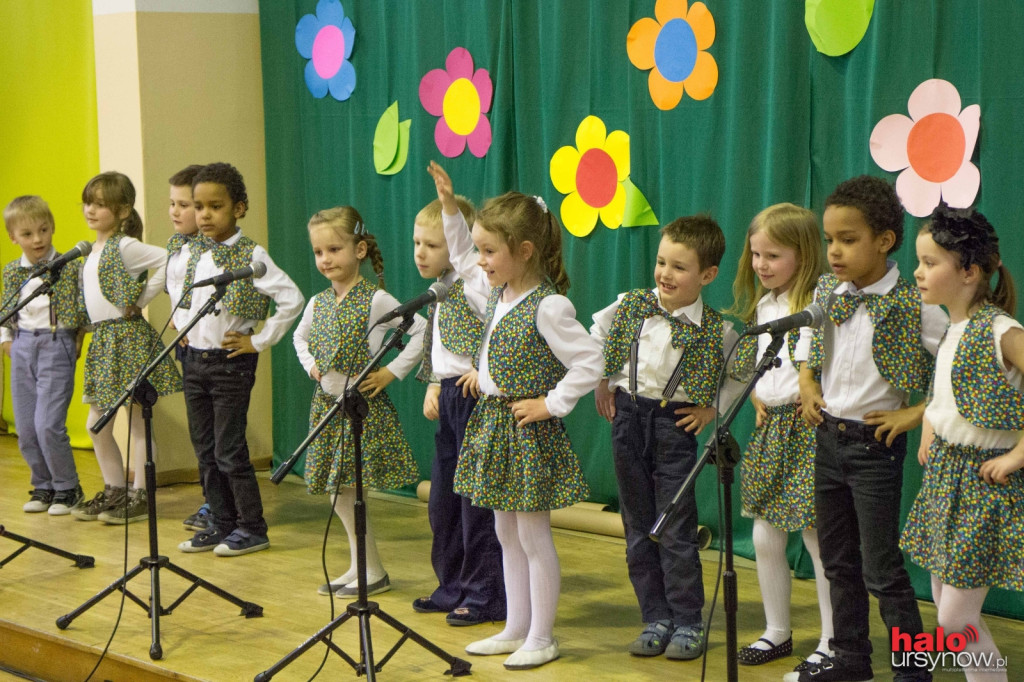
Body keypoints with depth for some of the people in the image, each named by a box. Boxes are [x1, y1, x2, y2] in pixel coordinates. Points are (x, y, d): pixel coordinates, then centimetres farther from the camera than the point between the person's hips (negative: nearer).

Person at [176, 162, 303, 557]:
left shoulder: (251, 256, -12)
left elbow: (291, 300, -20)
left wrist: (259, 341, -15)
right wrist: (186, 327, 13)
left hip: (230, 362, -7)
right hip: (194, 358, 7)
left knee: (229, 450, -3)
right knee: (205, 449, 10)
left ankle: (252, 528, 8)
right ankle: (222, 523, 21)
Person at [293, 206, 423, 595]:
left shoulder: (376, 301, -12)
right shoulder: (317, 303, 7)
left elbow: (422, 331, -15)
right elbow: (300, 336, 27)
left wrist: (392, 372, -15)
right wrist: (310, 365, 10)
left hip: (363, 403, -7)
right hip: (327, 403, 7)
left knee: (347, 487, -7)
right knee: (336, 490, 9)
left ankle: (373, 573, 5)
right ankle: (361, 566, 21)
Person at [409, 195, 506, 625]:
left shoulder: (473, 286, -16)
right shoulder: (440, 291, 14)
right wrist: (434, 387, 11)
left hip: (475, 396, -10)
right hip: (448, 399, 10)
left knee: (476, 499, -4)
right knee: (442, 499, 14)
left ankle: (486, 596, 5)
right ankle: (453, 588, 26)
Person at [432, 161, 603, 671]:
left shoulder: (548, 306, -20)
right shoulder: (497, 291, 5)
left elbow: (589, 363, -23)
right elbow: (461, 260, 25)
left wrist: (552, 404, -19)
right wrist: (449, 207, 17)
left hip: (528, 430, -9)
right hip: (492, 422, 9)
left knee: (533, 535, 0)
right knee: (506, 533, 15)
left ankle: (542, 638, 10)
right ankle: (516, 629, 25)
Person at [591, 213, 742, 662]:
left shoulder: (715, 330, -9)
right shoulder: (630, 305, -2)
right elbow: (597, 334, 16)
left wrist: (714, 409, -3)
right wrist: (601, 382, 11)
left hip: (674, 426, -3)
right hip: (628, 419, 4)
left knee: (676, 531, -1)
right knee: (638, 530, 8)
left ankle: (687, 623, 10)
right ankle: (656, 619, 18)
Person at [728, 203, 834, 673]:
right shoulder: (761, 305, 11)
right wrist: (758, 398, 10)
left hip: (806, 429, -8)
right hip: (768, 427, 8)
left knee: (817, 537, -1)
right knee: (765, 538, 12)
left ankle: (832, 642, 10)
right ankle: (776, 632, 26)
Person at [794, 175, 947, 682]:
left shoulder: (913, 306, -17)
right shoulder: (825, 293, 2)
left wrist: (915, 414, -15)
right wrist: (807, 385, 7)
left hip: (875, 445, -6)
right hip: (827, 436, 6)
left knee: (881, 568, -3)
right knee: (838, 561, 16)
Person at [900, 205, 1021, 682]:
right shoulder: (950, 329, 7)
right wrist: (929, 433, 16)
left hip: (983, 481, -8)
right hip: (943, 473, 8)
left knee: (956, 617, -7)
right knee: (945, 606, 12)